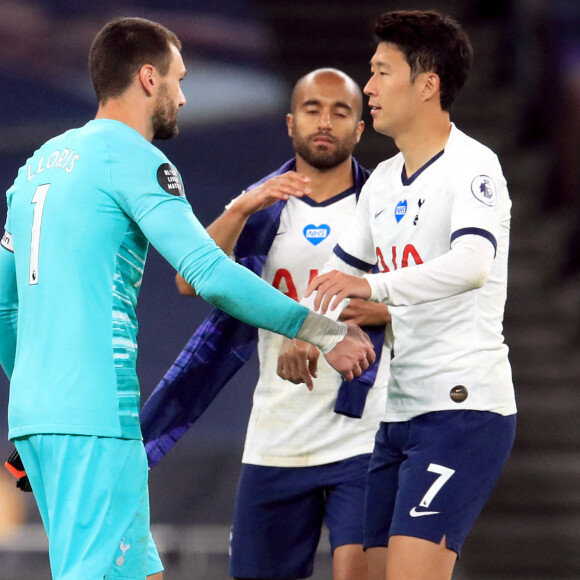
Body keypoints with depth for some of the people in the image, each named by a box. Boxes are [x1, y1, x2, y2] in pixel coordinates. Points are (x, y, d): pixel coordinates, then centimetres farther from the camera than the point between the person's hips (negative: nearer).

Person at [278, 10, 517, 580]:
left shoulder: (471, 165, -11)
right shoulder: (383, 181, 17)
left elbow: (473, 265, -29)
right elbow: (336, 272, 26)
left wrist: (373, 286, -43)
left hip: (464, 407, -9)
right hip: (400, 413, 9)